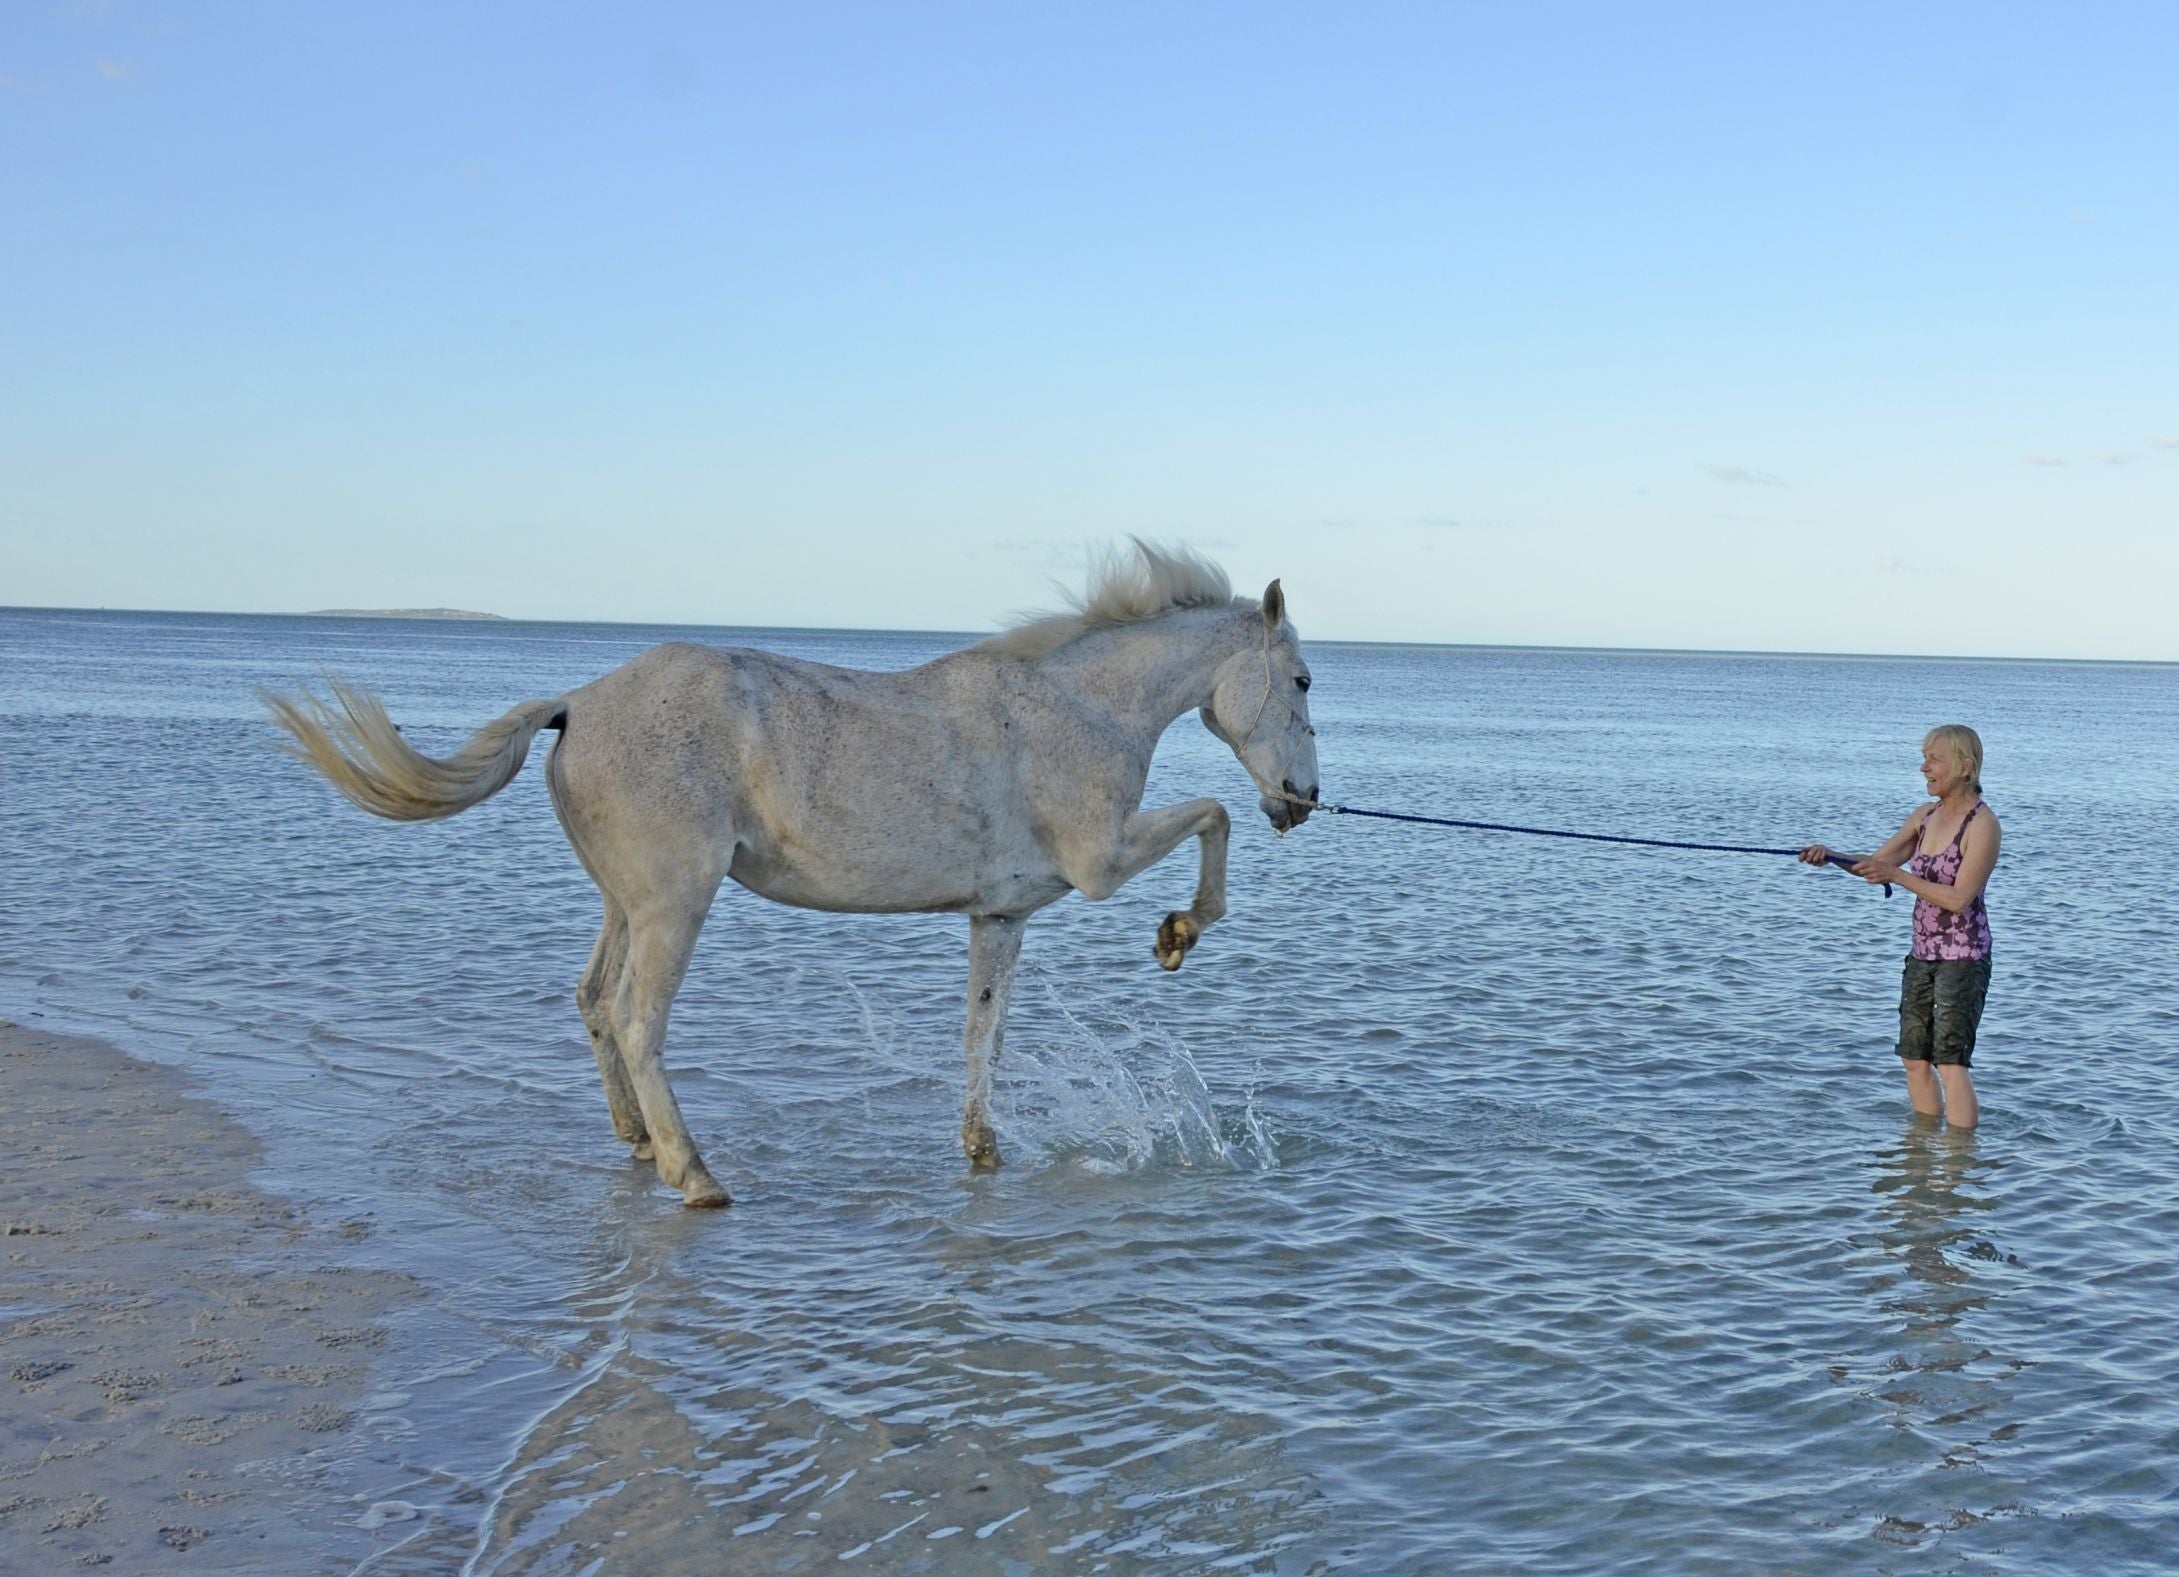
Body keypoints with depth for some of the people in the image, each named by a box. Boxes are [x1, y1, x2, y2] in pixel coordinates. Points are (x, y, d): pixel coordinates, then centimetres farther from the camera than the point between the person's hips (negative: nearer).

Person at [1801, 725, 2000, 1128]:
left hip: (1962, 956, -8)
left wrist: (1899, 875, -23)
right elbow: (1877, 863, 12)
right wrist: (1831, 856, -6)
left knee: (1951, 1062, -10)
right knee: (1914, 1058, 11)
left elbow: (1959, 898, -20)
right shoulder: (1926, 815, 8)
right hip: (1922, 953, 8)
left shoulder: (1982, 823, -14)